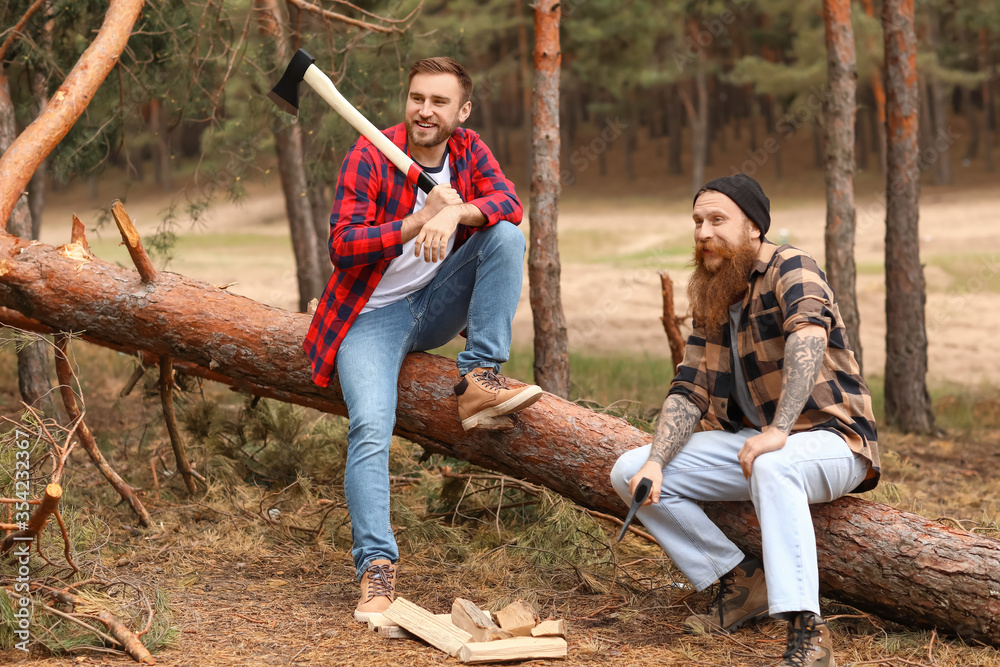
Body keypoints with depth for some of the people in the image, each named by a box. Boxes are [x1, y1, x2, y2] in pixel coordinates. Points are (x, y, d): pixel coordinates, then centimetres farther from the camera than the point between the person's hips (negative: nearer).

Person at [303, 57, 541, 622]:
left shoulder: (469, 151, 1)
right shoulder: (369, 158, -14)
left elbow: (511, 203, -14)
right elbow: (342, 247, -20)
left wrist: (457, 213, -34)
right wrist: (420, 220, -30)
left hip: (437, 306, 4)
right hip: (373, 314, -4)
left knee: (507, 236, -18)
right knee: (371, 429, -25)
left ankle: (480, 379, -19)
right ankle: (377, 566, -21)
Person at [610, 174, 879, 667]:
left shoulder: (789, 268, -14)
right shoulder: (710, 299, 10)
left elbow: (809, 335, -34)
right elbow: (689, 390, 5)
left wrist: (778, 431, -44)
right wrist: (655, 462, -11)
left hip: (830, 439, -8)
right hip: (747, 442, 8)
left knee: (771, 467, -41)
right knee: (629, 471, -5)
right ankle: (741, 581, -2)